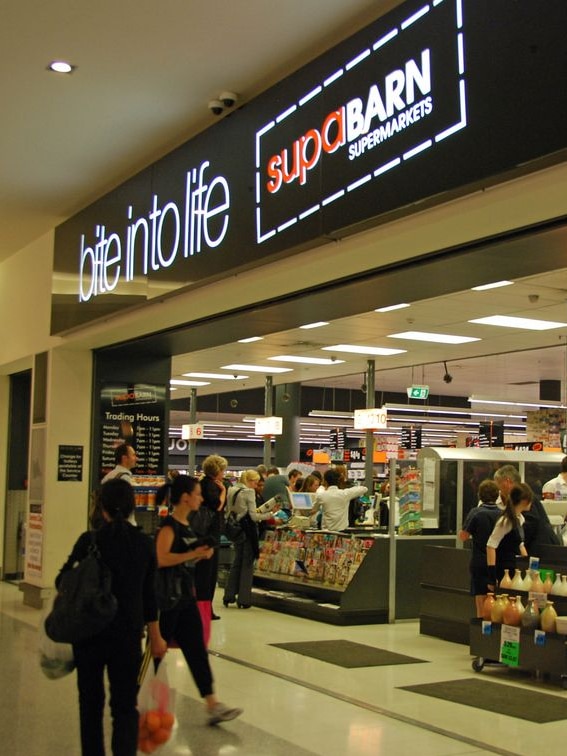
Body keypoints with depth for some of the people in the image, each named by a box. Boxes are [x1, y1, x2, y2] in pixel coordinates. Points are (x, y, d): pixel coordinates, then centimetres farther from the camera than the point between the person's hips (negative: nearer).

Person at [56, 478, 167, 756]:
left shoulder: (89, 540, -10)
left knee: (91, 701, 16)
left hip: (89, 630, -1)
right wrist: (155, 636, 11)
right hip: (128, 632, 1)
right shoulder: (144, 543, -3)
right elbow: (149, 595, 2)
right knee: (125, 706, 5)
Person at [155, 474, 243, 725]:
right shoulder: (169, 526, -16)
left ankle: (212, 706, 5)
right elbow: (160, 559, -29)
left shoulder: (187, 525, 11)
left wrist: (201, 554, 6)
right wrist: (193, 554, -24)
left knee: (197, 651, 5)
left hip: (186, 598, 9)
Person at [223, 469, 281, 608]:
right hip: (248, 530, -7)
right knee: (247, 564, 3)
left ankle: (229, 596, 16)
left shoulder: (231, 491, 7)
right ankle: (243, 599, 6)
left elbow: (228, 512, 12)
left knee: (236, 562, 17)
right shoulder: (249, 492, -14)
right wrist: (270, 514, -10)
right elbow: (254, 516, -15)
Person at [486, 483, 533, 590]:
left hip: (515, 570, 8)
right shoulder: (506, 520, -16)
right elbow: (490, 546, -19)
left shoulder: (520, 519, 11)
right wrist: (492, 577, -21)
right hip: (503, 572, -8)